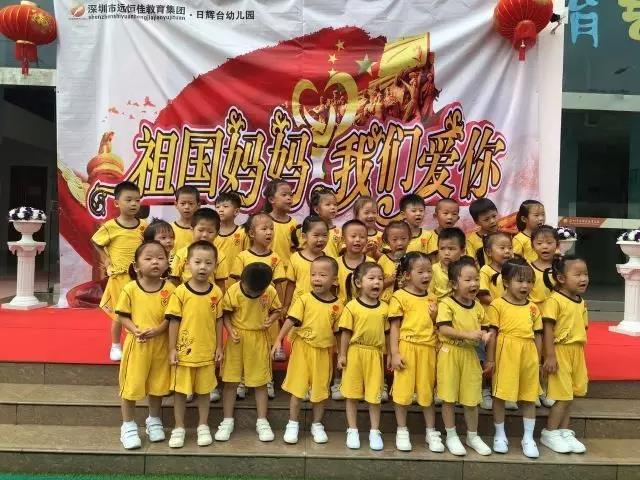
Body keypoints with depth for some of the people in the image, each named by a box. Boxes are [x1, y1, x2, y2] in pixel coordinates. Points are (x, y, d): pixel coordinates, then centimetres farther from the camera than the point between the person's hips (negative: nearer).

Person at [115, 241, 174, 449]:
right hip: (136, 344, -1)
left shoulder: (169, 289, -7)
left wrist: (158, 330, -21)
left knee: (157, 385, 15)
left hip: (160, 344, 1)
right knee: (131, 385, 7)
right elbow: (122, 316, -3)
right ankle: (128, 426, 26)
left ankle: (154, 421, 37)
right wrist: (135, 330, -19)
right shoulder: (130, 289, -9)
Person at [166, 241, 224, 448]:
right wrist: (172, 349, -7)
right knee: (180, 390, 12)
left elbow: (218, 321, 3)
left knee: (204, 390, 15)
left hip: (207, 351, 2)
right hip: (184, 351, -1)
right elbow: (174, 321, -7)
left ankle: (203, 426, 32)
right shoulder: (180, 292, -11)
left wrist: (219, 346, 4)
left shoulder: (216, 292, -5)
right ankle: (179, 428, 28)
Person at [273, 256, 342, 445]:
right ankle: (293, 424, 24)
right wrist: (279, 340, -19)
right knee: (298, 387, 7)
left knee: (320, 389, 13)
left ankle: (317, 425, 31)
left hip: (324, 351, 2)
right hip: (303, 348, -2)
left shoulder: (337, 305, -4)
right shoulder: (304, 299, -10)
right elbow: (291, 321, -12)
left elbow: (337, 330, 4)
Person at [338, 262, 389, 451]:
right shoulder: (352, 306, -9)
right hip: (355, 352, -2)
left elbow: (385, 333, 8)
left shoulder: (384, 308, 1)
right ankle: (352, 431, 23)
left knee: (374, 395, 8)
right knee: (352, 394, 9)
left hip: (375, 354, 2)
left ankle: (375, 432, 23)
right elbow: (346, 332, -6)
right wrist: (342, 355, -5)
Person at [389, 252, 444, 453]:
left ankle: (431, 432, 28)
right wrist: (395, 353, -11)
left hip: (428, 350, 4)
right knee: (402, 391, 4)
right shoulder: (400, 297, -6)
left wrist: (435, 316, -2)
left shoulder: (431, 299, 10)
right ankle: (402, 431, 21)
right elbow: (394, 327, -6)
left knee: (427, 391, 14)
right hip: (407, 349, -4)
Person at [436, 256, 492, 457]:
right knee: (449, 397, 5)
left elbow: (483, 327, 15)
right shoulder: (446, 304, -12)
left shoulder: (478, 306, 6)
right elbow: (443, 329, -20)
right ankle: (451, 436, 21)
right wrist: (468, 335, -26)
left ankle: (473, 436, 31)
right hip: (450, 354, -5)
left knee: (472, 399, 12)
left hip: (471, 355, 5)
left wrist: (484, 335, -8)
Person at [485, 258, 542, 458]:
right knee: (500, 395, 6)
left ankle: (528, 438, 27)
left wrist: (538, 360, 11)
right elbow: (492, 334, -8)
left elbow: (537, 335, 12)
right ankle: (500, 435, 24)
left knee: (529, 397, 12)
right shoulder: (497, 305, -7)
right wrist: (490, 359, -9)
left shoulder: (532, 308, 8)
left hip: (528, 355, 4)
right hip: (505, 355, -4)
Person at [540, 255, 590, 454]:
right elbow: (548, 329, -18)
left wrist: (580, 353, 16)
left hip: (577, 352, 8)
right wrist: (550, 356, -20)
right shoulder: (554, 300, -16)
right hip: (560, 351, -7)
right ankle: (549, 434, 13)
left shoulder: (581, 303, 9)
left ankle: (565, 432, 27)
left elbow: (582, 328, 15)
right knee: (564, 396, -2)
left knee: (569, 395, 14)